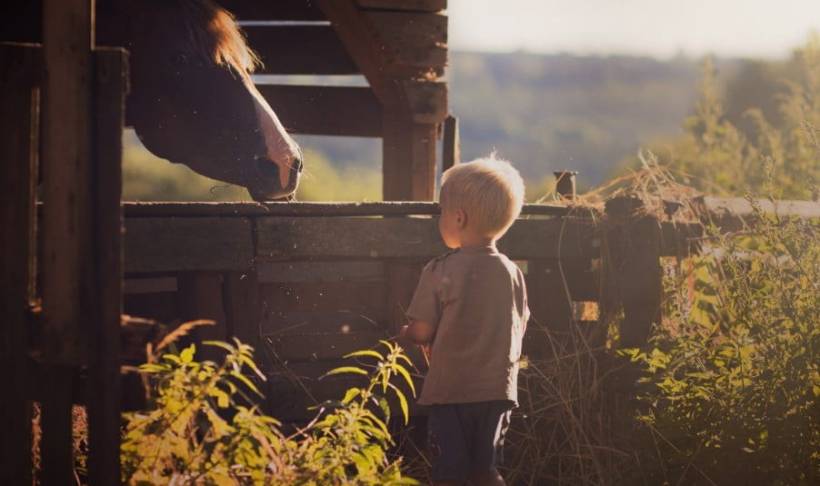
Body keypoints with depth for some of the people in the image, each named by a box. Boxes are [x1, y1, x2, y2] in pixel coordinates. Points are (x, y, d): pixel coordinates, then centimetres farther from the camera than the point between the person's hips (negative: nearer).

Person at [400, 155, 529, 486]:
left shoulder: (441, 272, -13)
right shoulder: (513, 273, 2)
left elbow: (422, 332, -12)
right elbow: (518, 330, 9)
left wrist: (405, 333, 10)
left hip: (450, 391, -4)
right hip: (498, 390, 4)